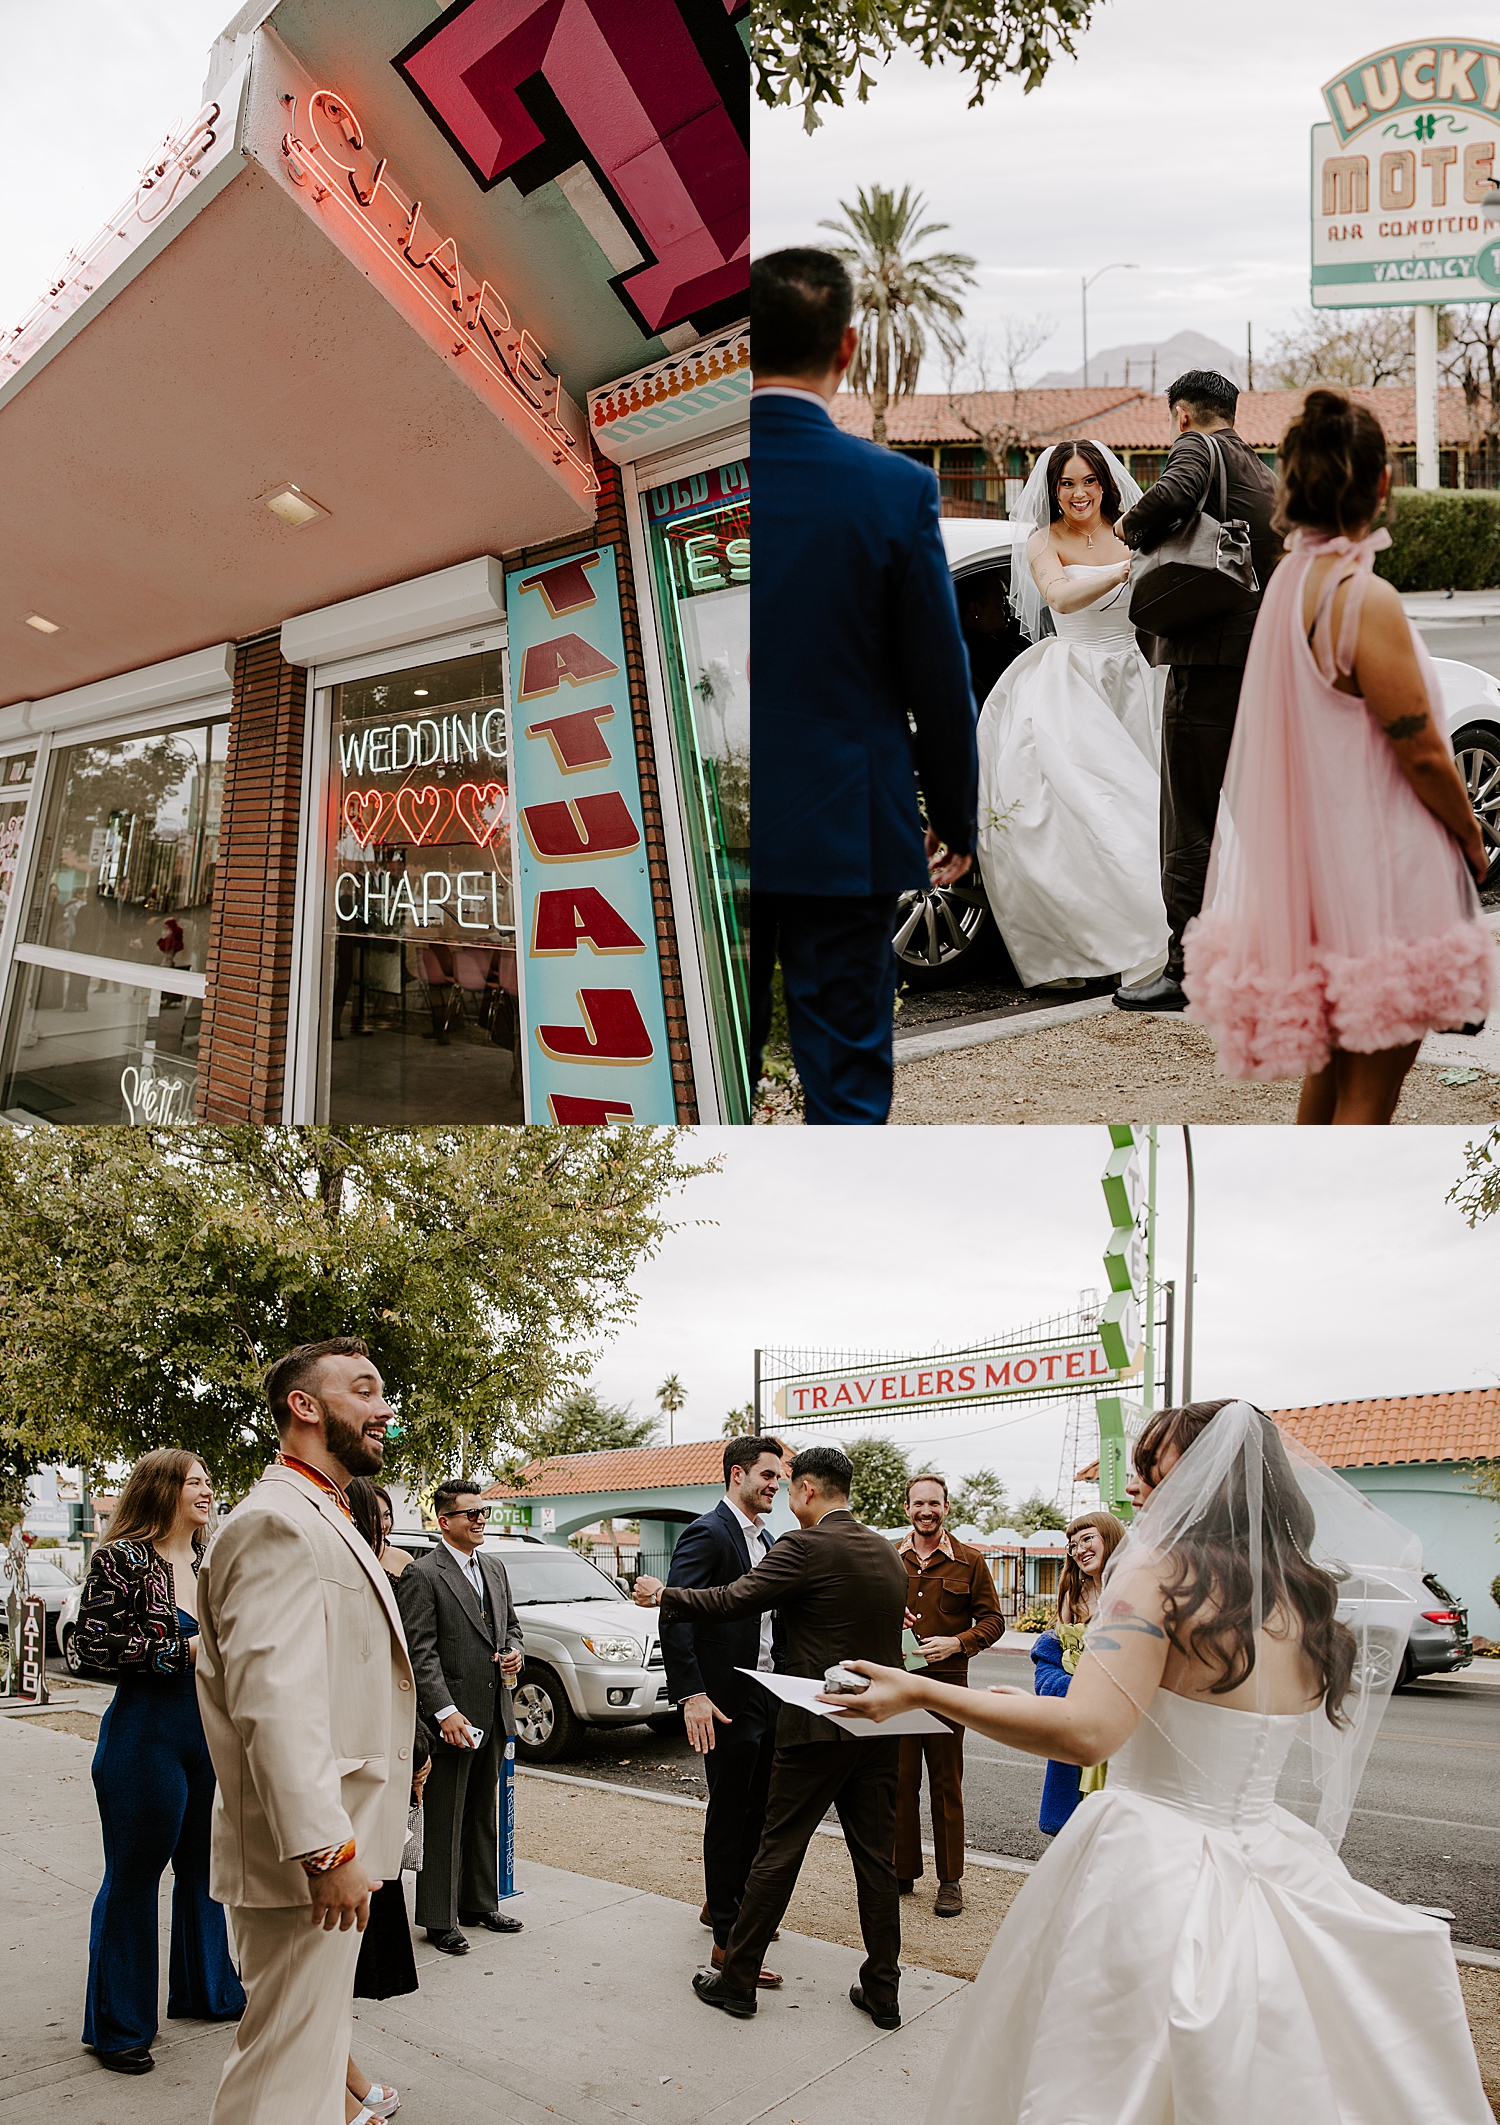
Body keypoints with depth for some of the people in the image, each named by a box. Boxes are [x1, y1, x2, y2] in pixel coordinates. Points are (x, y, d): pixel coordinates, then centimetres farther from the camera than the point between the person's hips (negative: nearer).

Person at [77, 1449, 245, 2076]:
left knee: (203, 1866, 16)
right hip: (145, 1736, -7)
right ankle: (118, 2025, 18)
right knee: (133, 1876, 4)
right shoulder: (122, 1559, -11)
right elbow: (95, 1645, -16)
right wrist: (183, 1650, -19)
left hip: (210, 1735, 7)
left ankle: (205, 1989, 34)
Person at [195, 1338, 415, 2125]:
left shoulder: (325, 1521, 16)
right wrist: (326, 1849, -29)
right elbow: (273, 1699, -28)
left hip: (333, 1839, 11)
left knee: (314, 2040, 23)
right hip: (307, 1853, -11)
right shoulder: (278, 1523, -20)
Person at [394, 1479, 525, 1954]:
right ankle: (440, 1920, 13)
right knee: (444, 1822, 3)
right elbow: (420, 1652, -17)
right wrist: (446, 1712, -22)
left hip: (494, 1714, 7)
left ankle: (480, 1904, 30)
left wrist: (514, 1651, 0)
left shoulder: (495, 1569, 12)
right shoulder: (422, 1575, -12)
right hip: (453, 1717, -7)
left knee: (484, 1816, 18)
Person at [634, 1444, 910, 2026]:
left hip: (818, 1728, -7)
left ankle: (736, 1979, 15)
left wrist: (663, 1595, -4)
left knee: (778, 1854, 4)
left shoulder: (808, 1547, -14)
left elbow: (734, 1600, -16)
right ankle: (882, 1992, 19)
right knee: (875, 1858, 12)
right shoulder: (888, 1553, 9)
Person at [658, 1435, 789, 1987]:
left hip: (768, 1697, 8)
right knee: (729, 1814, 1)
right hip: (727, 1703, -8)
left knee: (757, 1810, 18)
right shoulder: (706, 1534, -15)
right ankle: (727, 1940, 10)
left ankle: (730, 1903, 37)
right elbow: (675, 1620, -23)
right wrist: (691, 1694, -28)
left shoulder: (767, 1541, 13)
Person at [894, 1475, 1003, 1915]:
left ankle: (950, 1880, 12)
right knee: (898, 1780, 6)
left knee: (946, 1784, 2)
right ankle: (902, 1870, 19)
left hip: (946, 1684, -2)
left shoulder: (969, 1561, 4)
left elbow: (992, 1620, 5)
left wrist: (956, 1643, -11)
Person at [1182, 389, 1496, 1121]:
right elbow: (1422, 752, -17)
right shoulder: (1366, 601, -20)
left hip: (1314, 860, 8)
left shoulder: (1289, 580, 3)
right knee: (1370, 1084, 3)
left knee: (1332, 1065, 22)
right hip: (1378, 869, -8)